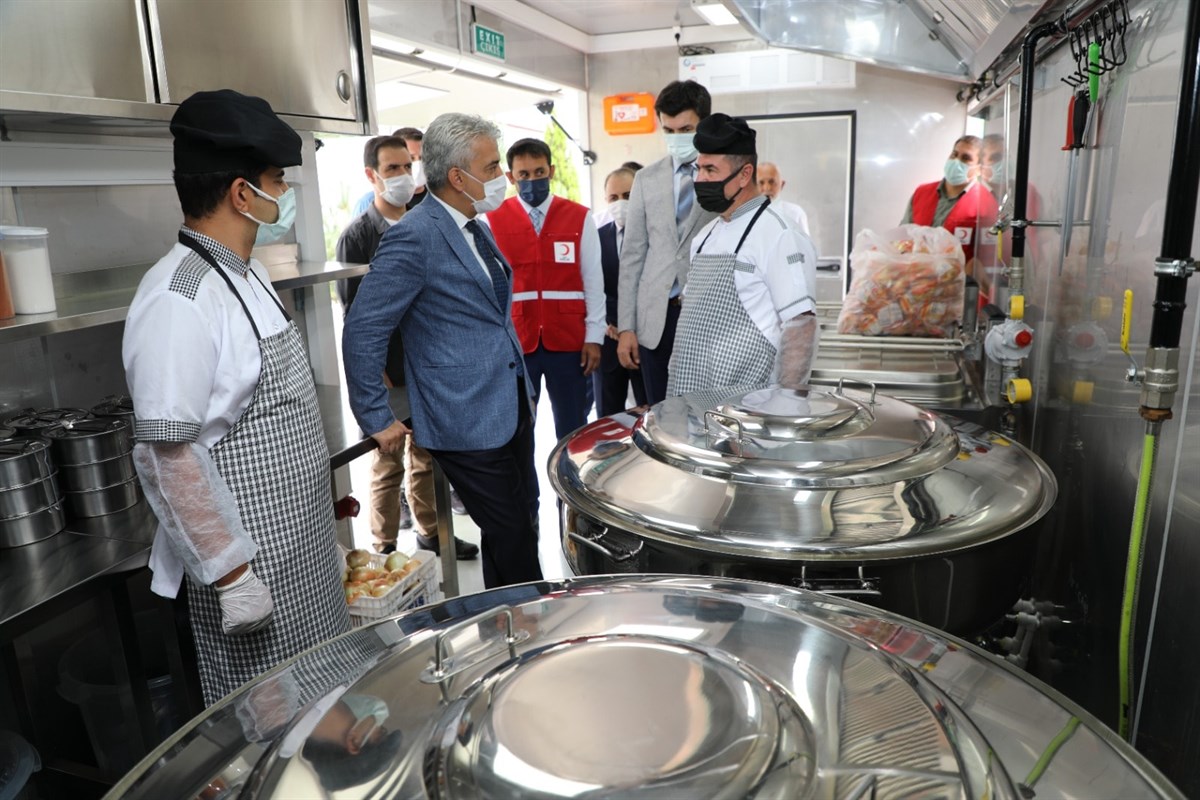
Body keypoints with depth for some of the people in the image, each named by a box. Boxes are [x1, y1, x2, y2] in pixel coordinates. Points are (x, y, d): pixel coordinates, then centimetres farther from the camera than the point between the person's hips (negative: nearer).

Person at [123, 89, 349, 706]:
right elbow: (169, 455, -23)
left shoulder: (249, 275, 8)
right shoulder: (178, 301, -22)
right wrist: (231, 574, -19)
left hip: (303, 548, 9)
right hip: (250, 562, -9)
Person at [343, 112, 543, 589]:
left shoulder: (475, 226, 10)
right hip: (468, 422, -8)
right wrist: (377, 421, -11)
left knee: (523, 526, 17)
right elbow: (362, 332, -16)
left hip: (511, 406, 9)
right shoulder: (415, 237, -17)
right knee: (512, 540, 2)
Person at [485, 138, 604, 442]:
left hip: (568, 340, 1)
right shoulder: (492, 221, 0)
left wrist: (594, 336, -1)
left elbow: (593, 280, 2)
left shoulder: (579, 217, 2)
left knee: (572, 428, 11)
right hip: (513, 342, 0)